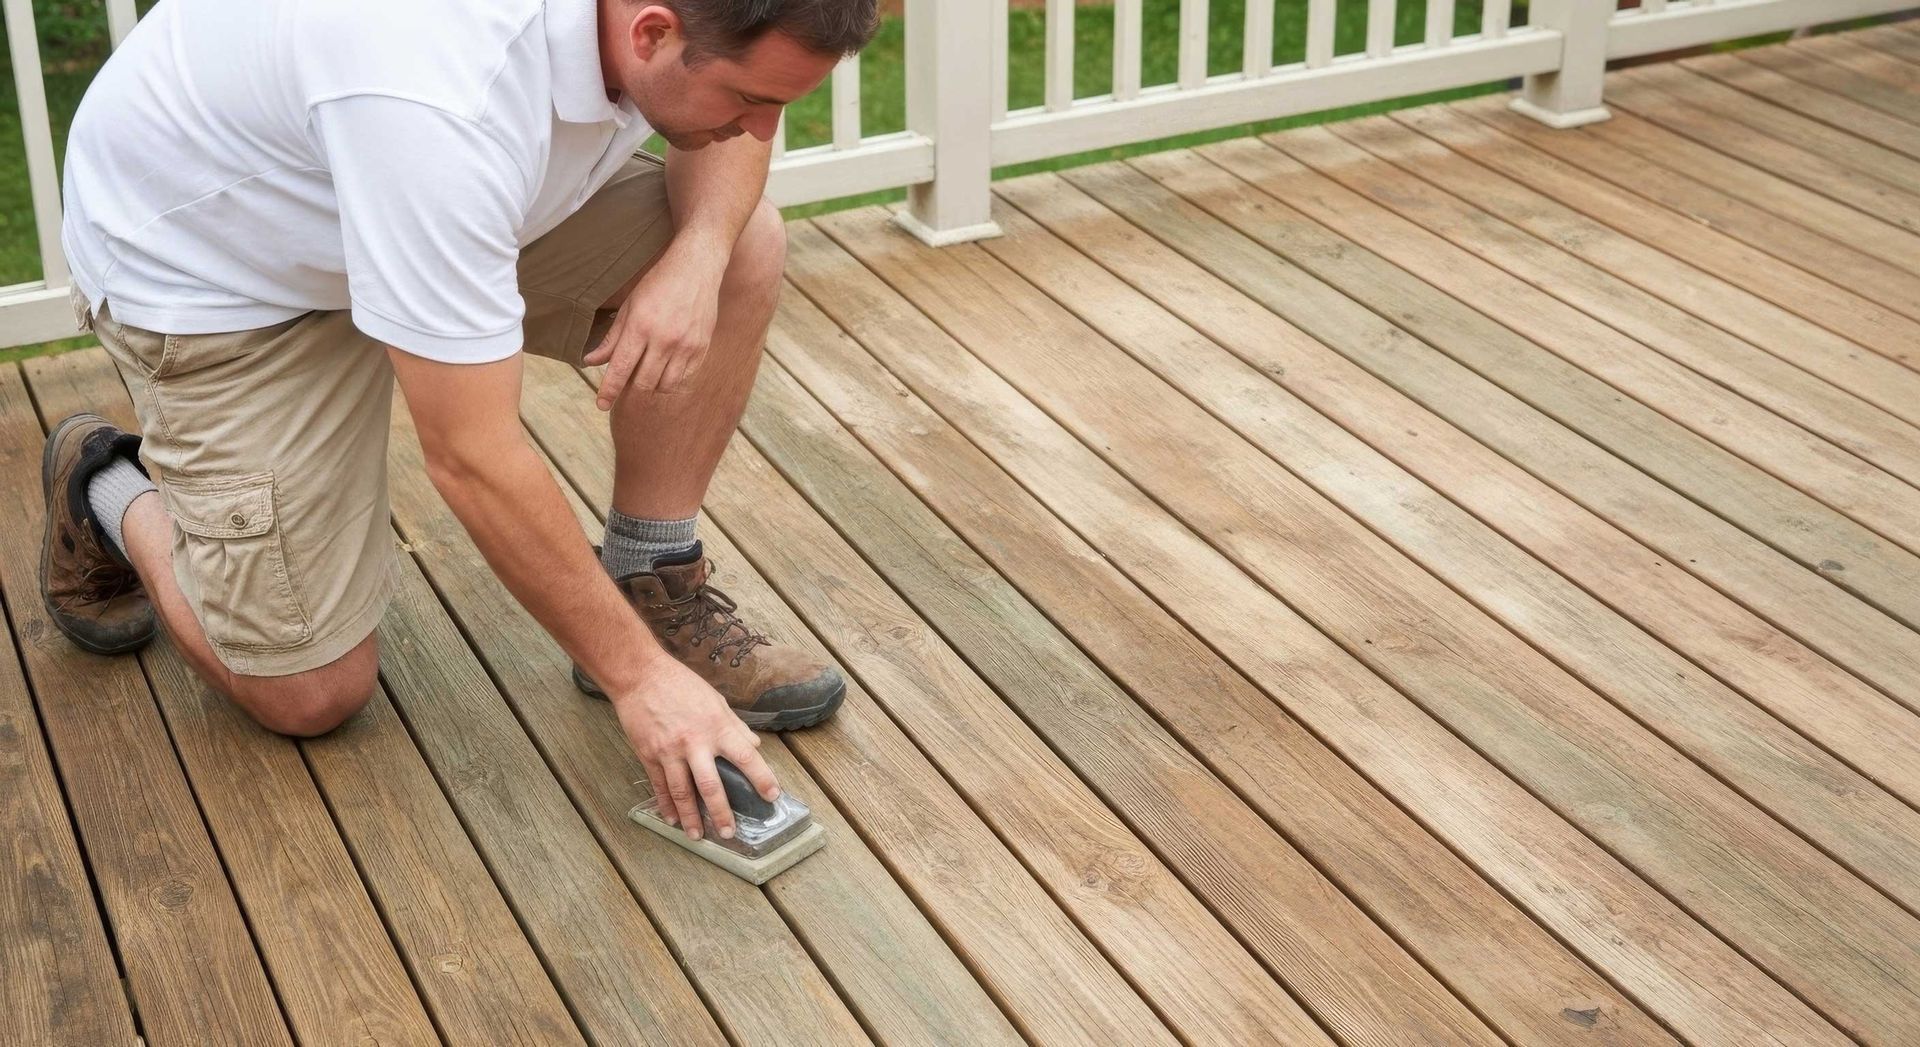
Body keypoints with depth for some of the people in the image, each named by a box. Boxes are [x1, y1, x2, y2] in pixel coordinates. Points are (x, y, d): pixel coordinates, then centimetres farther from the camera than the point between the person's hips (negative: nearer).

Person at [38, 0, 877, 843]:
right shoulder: (441, 103, -42)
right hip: (203, 265, -6)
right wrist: (636, 672, -27)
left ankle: (655, 599, 2)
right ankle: (114, 496, 21)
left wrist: (698, 252, -21)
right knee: (309, 691, -6)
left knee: (743, 247, -13)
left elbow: (727, 132, 1)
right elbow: (472, 459, -35)